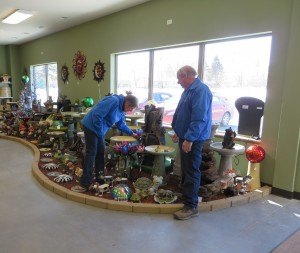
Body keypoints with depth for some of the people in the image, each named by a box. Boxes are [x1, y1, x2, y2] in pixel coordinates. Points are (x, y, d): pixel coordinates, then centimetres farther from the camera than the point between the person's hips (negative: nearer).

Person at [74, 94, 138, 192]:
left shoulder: (121, 110, 8)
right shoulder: (113, 101, -24)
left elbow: (121, 124, 23)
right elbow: (97, 114, -29)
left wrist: (131, 133, 19)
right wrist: (99, 131, -21)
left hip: (99, 130, 10)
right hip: (91, 126, -10)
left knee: (101, 152, 13)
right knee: (91, 153, -9)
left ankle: (99, 177, 27)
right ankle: (85, 184, -4)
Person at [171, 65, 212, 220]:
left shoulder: (200, 90, -19)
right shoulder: (189, 90, 14)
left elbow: (199, 118, -27)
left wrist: (189, 139, -28)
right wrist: (178, 132, 25)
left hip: (193, 140, -10)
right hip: (186, 137, 10)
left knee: (191, 172, -3)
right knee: (185, 169, 19)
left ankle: (191, 207, 7)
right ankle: (184, 194, 34)